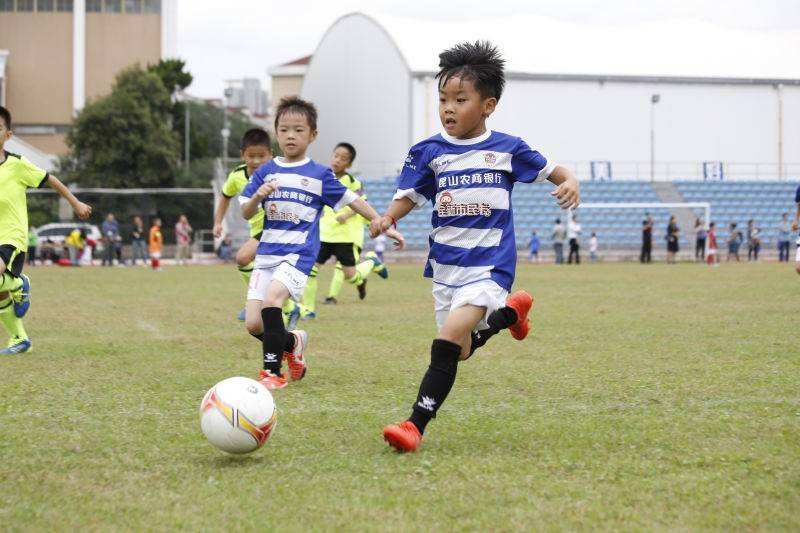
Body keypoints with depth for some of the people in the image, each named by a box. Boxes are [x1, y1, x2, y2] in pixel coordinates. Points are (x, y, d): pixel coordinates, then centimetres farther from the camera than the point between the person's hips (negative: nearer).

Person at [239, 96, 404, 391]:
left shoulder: (320, 175, 4)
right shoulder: (265, 172, 10)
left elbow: (352, 200, 10)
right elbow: (245, 213, 7)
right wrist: (258, 196, -14)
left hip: (299, 253, -4)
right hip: (267, 252, 4)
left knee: (271, 298, -29)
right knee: (253, 324, -5)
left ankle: (272, 372, -19)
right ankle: (292, 341, 27)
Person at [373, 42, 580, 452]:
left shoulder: (507, 149, 0)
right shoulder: (429, 152, 3)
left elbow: (551, 169, 10)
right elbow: (409, 195, 4)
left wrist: (570, 182, -13)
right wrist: (387, 218, -18)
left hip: (489, 264, -4)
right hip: (445, 263, 4)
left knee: (449, 338, -22)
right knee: (461, 351, 11)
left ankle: (416, 426, -22)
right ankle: (509, 312, 40)